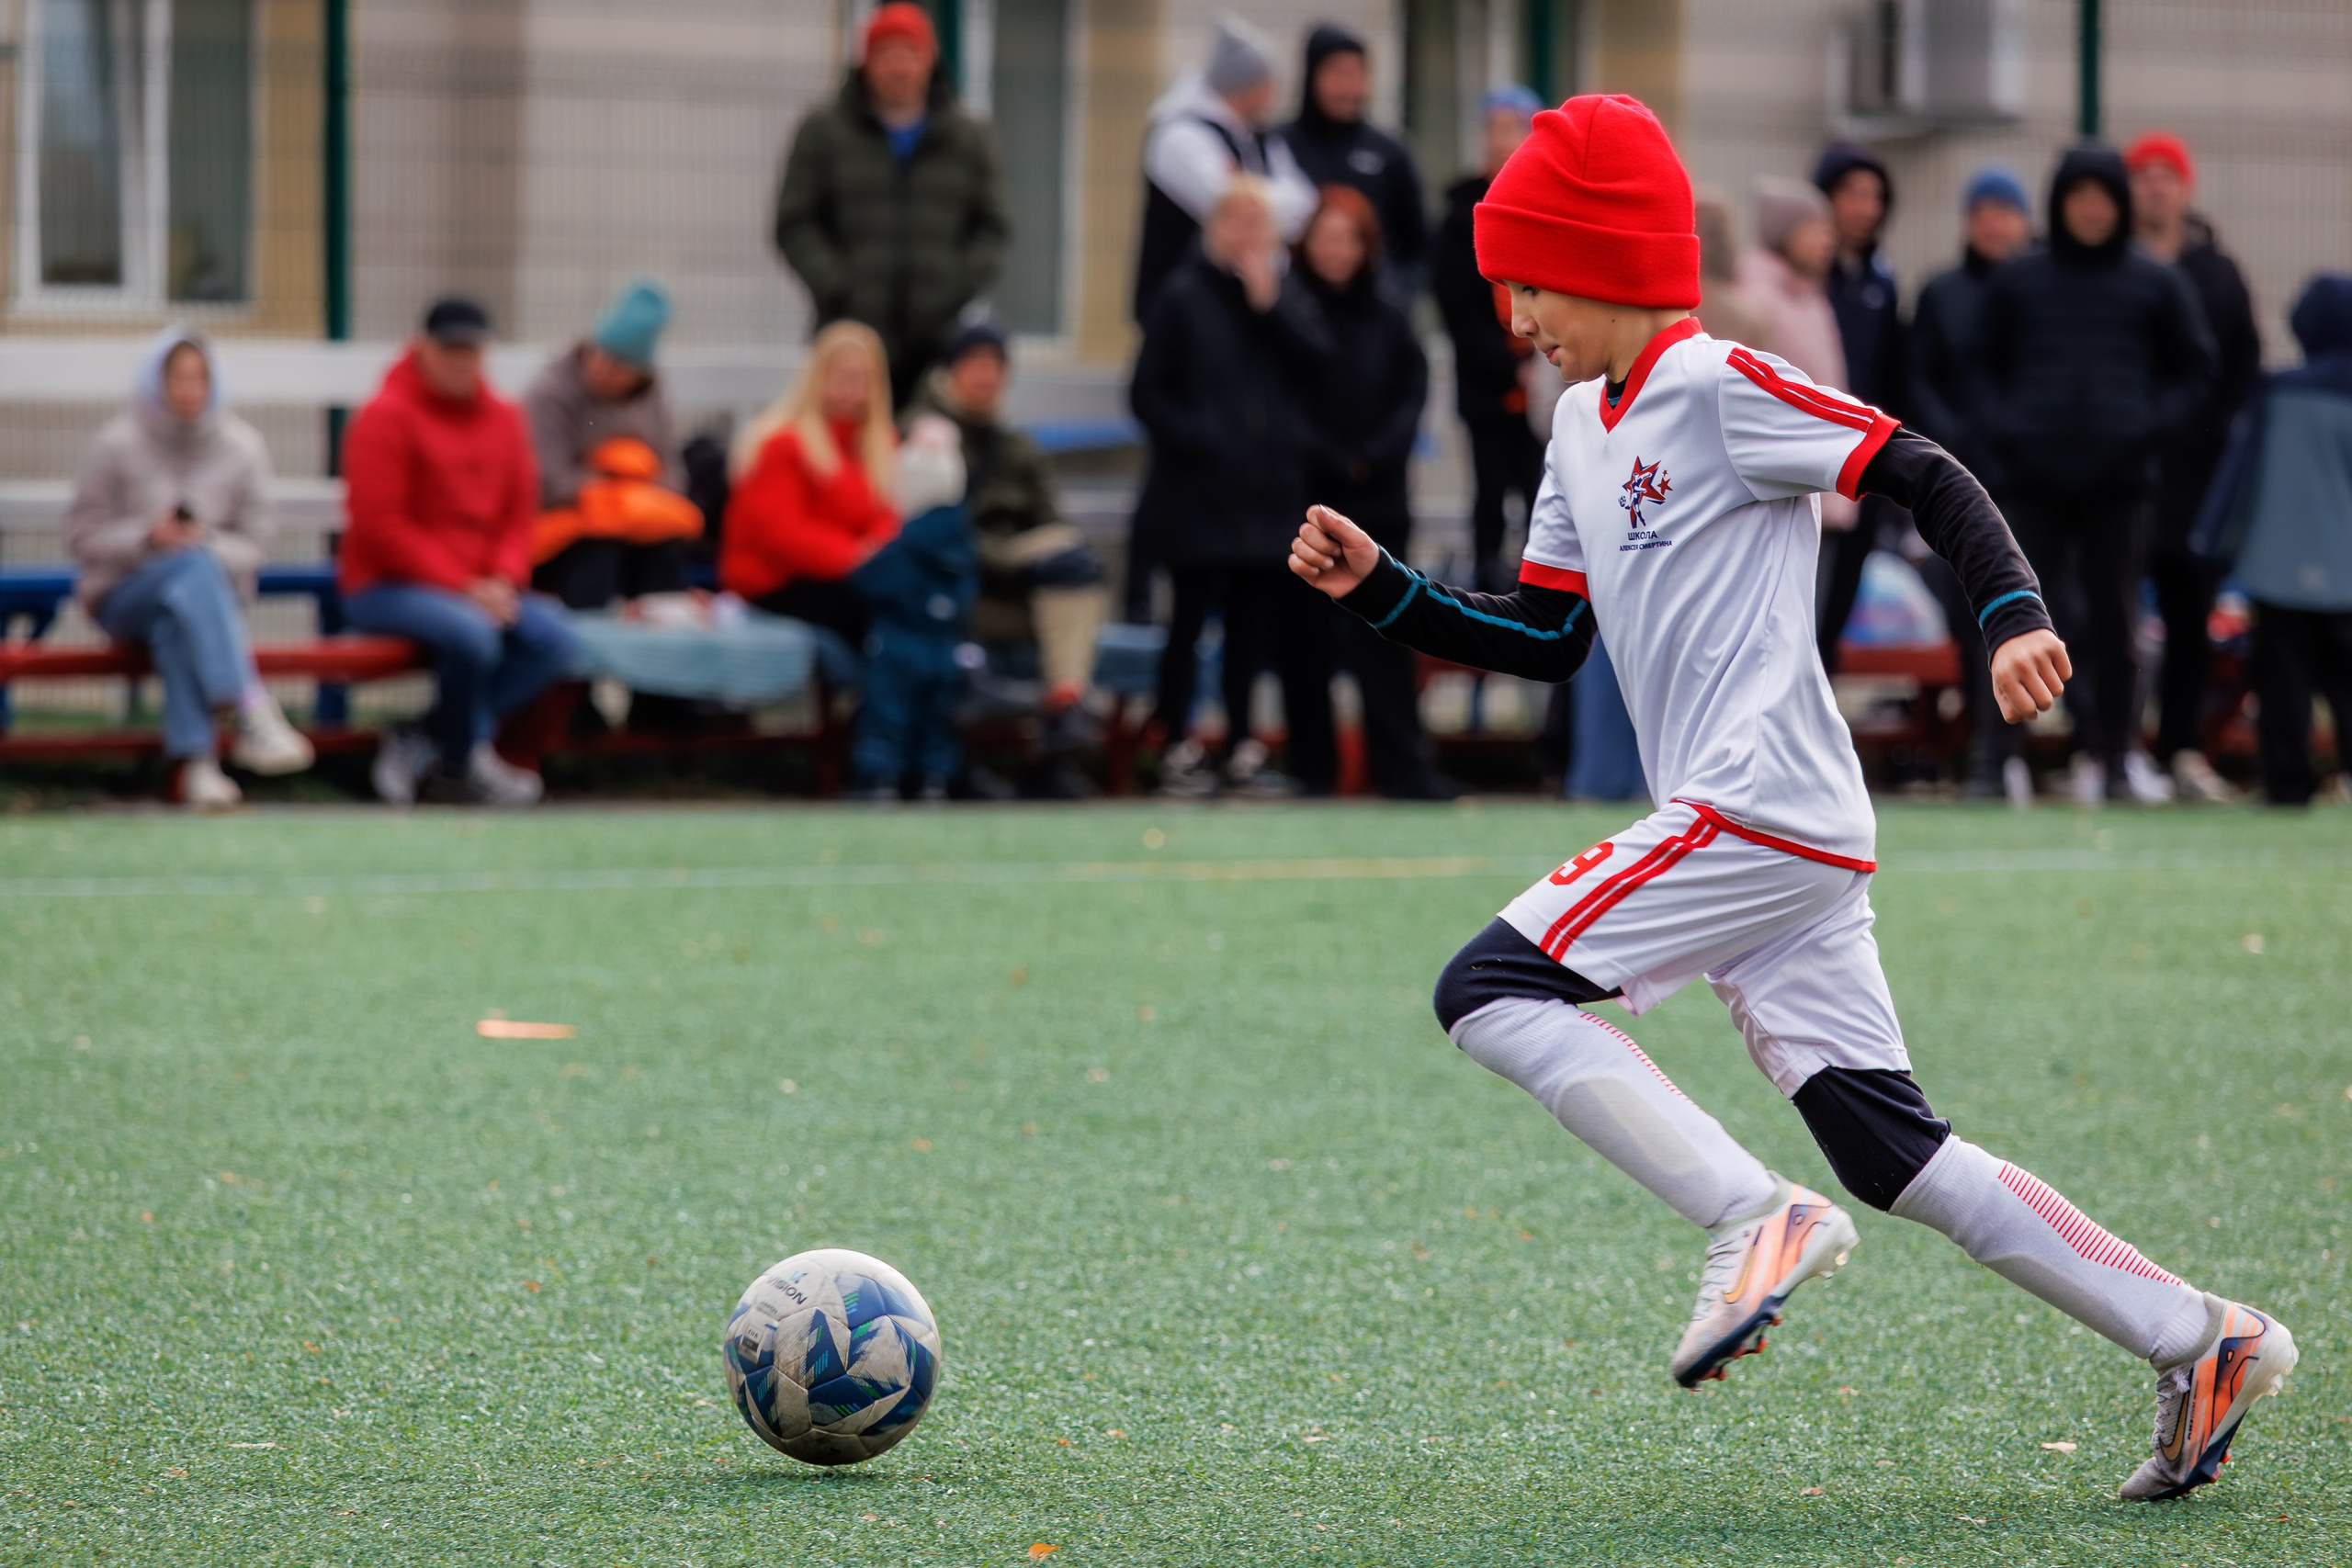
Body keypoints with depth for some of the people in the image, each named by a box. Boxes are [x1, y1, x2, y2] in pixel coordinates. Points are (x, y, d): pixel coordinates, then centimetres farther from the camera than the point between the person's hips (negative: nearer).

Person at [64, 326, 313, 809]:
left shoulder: (241, 447, 4)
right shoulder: (118, 444, -2)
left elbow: (254, 542, 5)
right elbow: (83, 534, 0)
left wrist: (207, 544, -16)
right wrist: (144, 537, -18)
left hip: (209, 592, 2)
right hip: (122, 596, -2)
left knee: (173, 626, -38)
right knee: (192, 569, -37)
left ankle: (196, 763, -48)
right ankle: (254, 712, -51)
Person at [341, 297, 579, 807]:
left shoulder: (504, 419, 13)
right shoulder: (386, 417, -8)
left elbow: (520, 512, 13)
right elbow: (381, 525, -14)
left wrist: (502, 581, -8)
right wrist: (462, 587, -17)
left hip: (482, 587, 7)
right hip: (386, 587, -7)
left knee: (554, 641, -18)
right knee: (472, 634, -35)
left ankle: (421, 742, -14)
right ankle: (463, 764, -9)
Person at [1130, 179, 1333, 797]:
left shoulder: (1287, 292, 9)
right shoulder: (1184, 297, -2)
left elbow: (1318, 362, -5)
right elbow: (1148, 393, -3)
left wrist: (1270, 304, -11)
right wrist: (1191, 438, -14)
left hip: (1269, 491, 4)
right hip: (1199, 490, -4)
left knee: (1253, 618, 8)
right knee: (1190, 616, 0)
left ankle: (1242, 749, 15)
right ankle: (1179, 750, 6)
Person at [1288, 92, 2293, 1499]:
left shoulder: (1721, 388, -7)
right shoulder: (1586, 427, 20)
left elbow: (1925, 477, -12)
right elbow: (1545, 641, 24)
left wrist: (2016, 617, -27)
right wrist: (1379, 588, 14)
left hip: (1764, 814, -9)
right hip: (1770, 841, 9)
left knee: (1492, 989, -12)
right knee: (1888, 1151, 5)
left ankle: (1756, 1221, -18)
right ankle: (2195, 1341, 5)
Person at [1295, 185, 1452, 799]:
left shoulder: (1387, 319, 8)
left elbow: (1413, 392, 4)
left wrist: (1377, 454, -10)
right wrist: (1333, 460, -12)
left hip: (1378, 500, 2)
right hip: (1307, 498, -2)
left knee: (1385, 636, 0)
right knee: (1311, 634, 1)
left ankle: (1405, 765, 0)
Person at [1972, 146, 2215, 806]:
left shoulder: (2155, 286, 6)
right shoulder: (2017, 282, 6)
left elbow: (2194, 373, 10)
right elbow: (1983, 369, 12)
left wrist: (2148, 429, -5)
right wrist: (2003, 429, -5)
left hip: (2118, 480, 0)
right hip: (2031, 480, 0)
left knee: (2113, 621, 4)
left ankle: (2115, 755, 10)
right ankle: (2000, 756, -3)